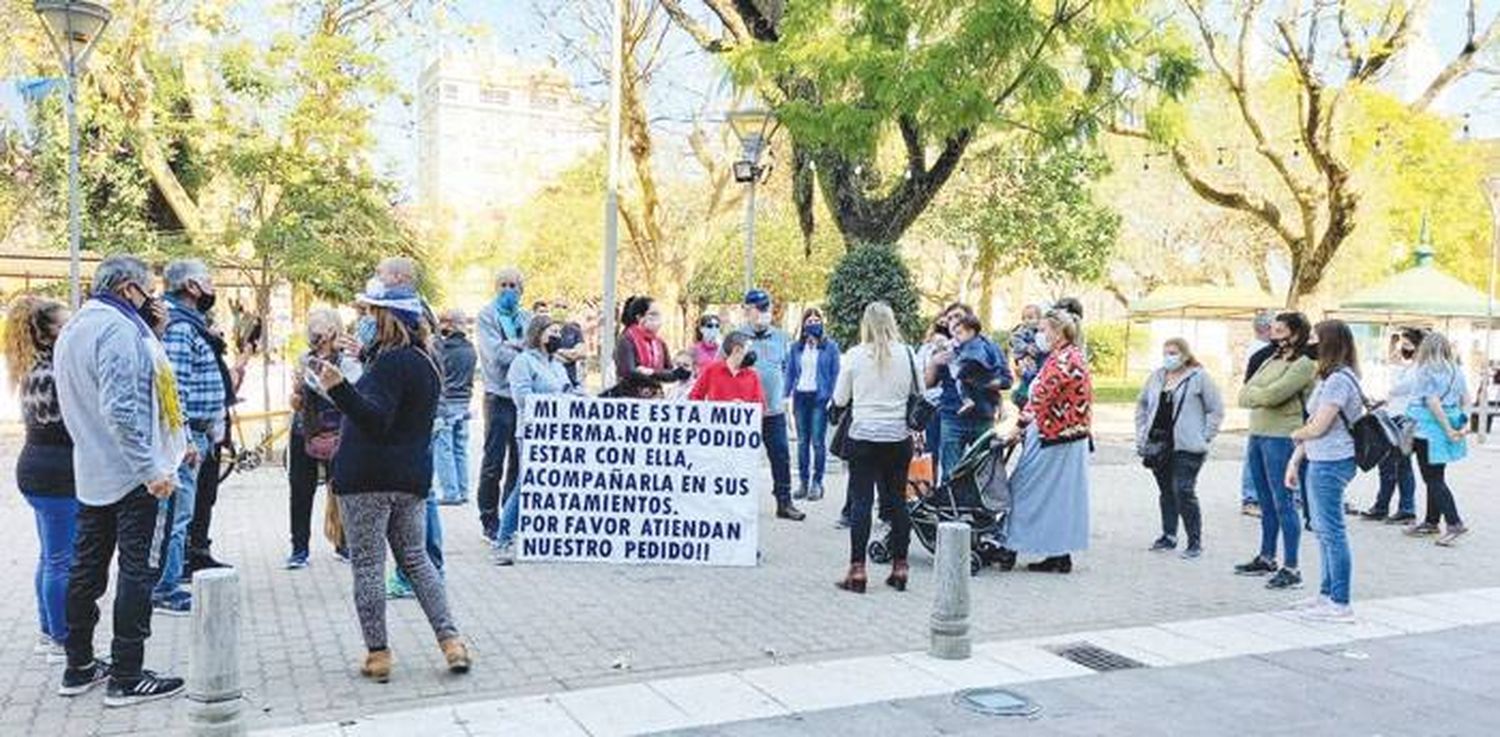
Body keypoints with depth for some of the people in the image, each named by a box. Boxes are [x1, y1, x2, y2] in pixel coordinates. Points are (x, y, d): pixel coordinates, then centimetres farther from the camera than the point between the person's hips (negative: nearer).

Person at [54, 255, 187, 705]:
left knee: (86, 567, 14)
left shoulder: (73, 329, 14)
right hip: (131, 476, -9)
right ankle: (127, 677, 2)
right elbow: (120, 409, -25)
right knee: (139, 571, -2)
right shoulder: (119, 328, -17)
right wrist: (151, 469, -24)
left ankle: (79, 667, 25)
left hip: (90, 474, 9)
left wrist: (151, 333, 9)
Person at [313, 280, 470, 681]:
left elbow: (376, 420, -25)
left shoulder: (391, 362, -15)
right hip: (412, 477, 8)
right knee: (416, 559, 16)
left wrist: (340, 388, -38)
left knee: (367, 565, 2)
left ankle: (377, 655, 8)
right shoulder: (426, 362, 12)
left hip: (367, 479, -8)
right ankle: (451, 641, 9)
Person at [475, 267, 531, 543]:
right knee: (494, 462, -2)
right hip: (500, 396, -5)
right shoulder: (487, 316, 2)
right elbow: (495, 352, -10)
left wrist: (513, 345, -11)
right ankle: (490, 522, 6)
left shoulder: (526, 318, 17)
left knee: (520, 460, 8)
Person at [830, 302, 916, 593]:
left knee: (861, 502, 1)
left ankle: (857, 570, 1)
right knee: (897, 501, 10)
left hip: (864, 437, -2)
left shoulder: (855, 355, -6)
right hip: (899, 437, 2)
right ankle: (899, 568, 16)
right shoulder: (906, 354, -1)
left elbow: (839, 399, 2)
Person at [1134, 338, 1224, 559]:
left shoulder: (1199, 377, -3)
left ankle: (1195, 541, 0)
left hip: (1186, 447, -5)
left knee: (1184, 492, -10)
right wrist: (1141, 433, 13)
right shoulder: (1156, 377, 12)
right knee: (1166, 492, 13)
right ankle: (1169, 536, 24)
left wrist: (1205, 438, -8)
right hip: (1158, 445, 6)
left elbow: (1216, 410, -3)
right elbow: (1142, 405, 22)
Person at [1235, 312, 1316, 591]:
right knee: (1266, 503, 17)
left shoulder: (1303, 365, -9)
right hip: (1256, 435, 8)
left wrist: (1253, 393, -2)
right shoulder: (1271, 360, 17)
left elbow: (1272, 395, -21)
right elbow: (1244, 396, 10)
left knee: (1284, 504, -6)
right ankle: (1267, 558, 28)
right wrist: (1261, 396, -8)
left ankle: (1291, 569, -1)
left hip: (1281, 439, -8)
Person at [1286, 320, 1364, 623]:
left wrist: (1296, 434, 4)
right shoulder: (1329, 378, 15)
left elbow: (1318, 427, -17)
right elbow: (1313, 424, 16)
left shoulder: (1338, 380, -17)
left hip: (1331, 463, -10)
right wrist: (1295, 460, 16)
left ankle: (1340, 604, 1)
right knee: (1323, 530, 16)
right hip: (1321, 462, 10)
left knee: (1332, 532, -5)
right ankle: (1327, 593, 25)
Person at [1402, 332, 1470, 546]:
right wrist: (1462, 424, 8)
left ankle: (1455, 524, -10)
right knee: (1436, 477, 16)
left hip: (1430, 429, -8)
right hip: (1449, 426, 8)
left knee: (1433, 480, -2)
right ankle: (1431, 522, 25)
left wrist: (1448, 430, -16)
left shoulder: (1427, 371, -14)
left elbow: (1433, 403, -20)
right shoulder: (1456, 371, 7)